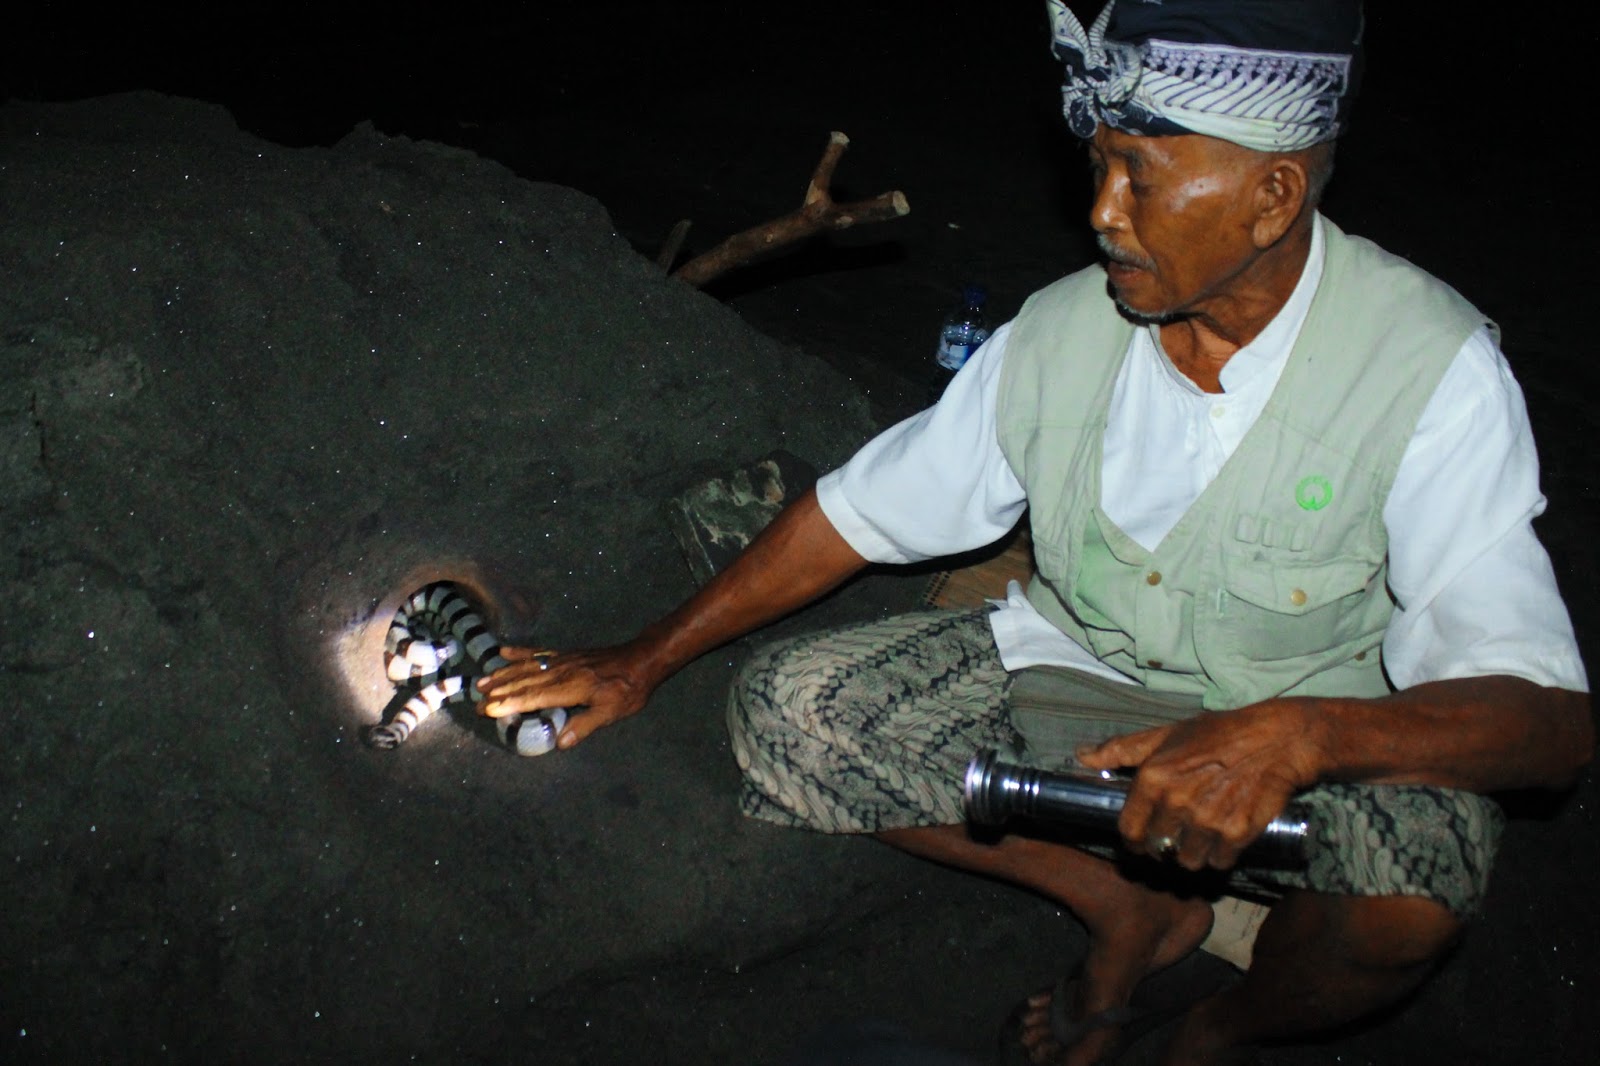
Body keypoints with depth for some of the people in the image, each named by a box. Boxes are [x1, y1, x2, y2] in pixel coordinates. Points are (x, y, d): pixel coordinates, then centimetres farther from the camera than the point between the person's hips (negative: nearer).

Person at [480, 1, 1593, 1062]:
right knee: (787, 709, -13)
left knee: (1408, 888, -37)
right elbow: (859, 508, -1)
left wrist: (1294, 735, -49)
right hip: (1075, 665, 4)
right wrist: (646, 661, 2)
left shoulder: (1430, 370, -23)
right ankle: (1132, 907, 3)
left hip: (1329, 738, -3)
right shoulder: (1066, 331, -12)